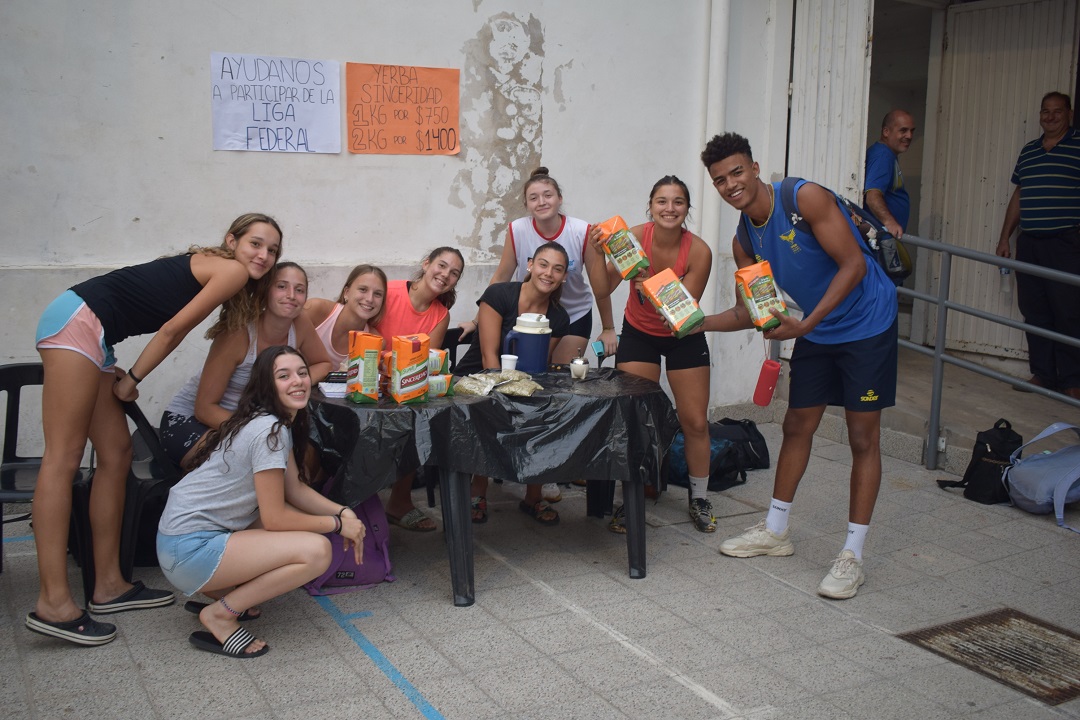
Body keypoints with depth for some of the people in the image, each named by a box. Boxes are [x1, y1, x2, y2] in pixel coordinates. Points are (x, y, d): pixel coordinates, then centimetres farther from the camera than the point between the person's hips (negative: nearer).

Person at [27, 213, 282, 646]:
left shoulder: (208, 268, 22)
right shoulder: (232, 270, -5)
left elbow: (169, 330, 19)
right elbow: (172, 330, -7)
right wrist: (133, 380, 2)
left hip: (91, 336, 10)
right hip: (79, 322, -10)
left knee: (116, 454, 9)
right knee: (63, 457, -13)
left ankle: (108, 586, 13)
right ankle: (53, 603, -14)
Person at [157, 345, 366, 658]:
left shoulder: (281, 423, 10)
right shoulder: (269, 430, -19)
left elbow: (295, 490, 12)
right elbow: (275, 518, -17)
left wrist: (342, 512, -1)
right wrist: (338, 524, -8)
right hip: (189, 550, -10)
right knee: (317, 550, -20)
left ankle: (221, 590, 12)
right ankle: (220, 615, -6)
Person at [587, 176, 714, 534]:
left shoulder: (698, 251, -22)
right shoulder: (636, 237, -22)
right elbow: (604, 289, -24)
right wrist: (600, 253, -41)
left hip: (683, 337, 0)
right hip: (638, 334, 0)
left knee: (695, 421, -1)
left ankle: (700, 499, 18)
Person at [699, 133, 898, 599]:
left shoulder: (805, 198, -22)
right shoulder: (745, 239, -1)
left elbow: (854, 265, -23)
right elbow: (751, 311, 5)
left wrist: (805, 324, -27)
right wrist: (696, 323, -11)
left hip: (866, 323, -7)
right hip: (815, 331, 7)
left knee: (862, 437, -3)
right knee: (796, 427, 13)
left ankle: (852, 556, 3)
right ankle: (775, 531, 28)